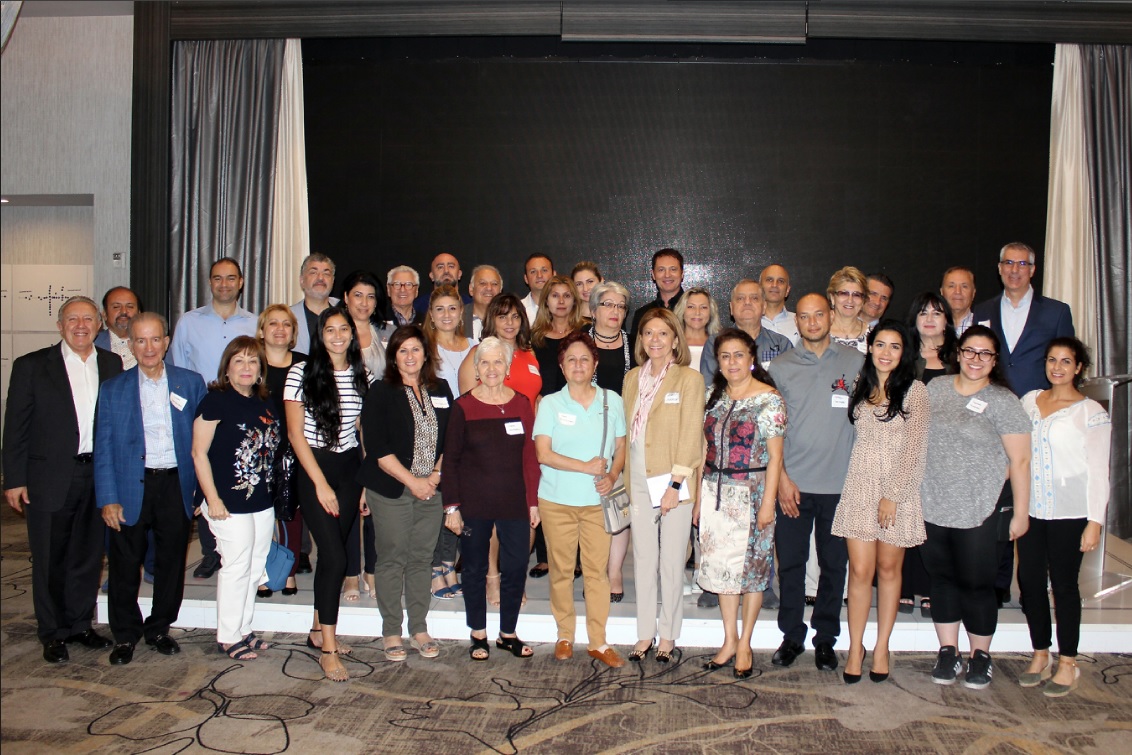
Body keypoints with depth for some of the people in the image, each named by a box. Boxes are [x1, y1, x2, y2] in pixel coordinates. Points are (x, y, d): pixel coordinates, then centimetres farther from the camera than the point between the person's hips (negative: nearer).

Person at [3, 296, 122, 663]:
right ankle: (53, 633, 22)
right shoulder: (31, 366, -2)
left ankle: (80, 624, 29)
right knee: (50, 561, 8)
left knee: (89, 555, 13)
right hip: (50, 478, -2)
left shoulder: (112, 365, 6)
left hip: (99, 475, 3)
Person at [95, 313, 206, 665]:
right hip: (130, 487, 0)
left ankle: (159, 628, 28)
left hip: (177, 486, 1)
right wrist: (108, 499, -6)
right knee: (125, 563, 7)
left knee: (171, 561, 10)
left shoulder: (191, 383, 4)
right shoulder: (113, 389, 3)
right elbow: (103, 448, 1)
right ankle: (125, 634, 25)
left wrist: (203, 488, -1)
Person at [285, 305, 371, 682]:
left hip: (350, 469, 4)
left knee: (331, 553, 12)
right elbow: (295, 433, -7)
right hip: (314, 469, -4)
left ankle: (319, 630, 28)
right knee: (335, 556, -11)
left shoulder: (362, 376, 6)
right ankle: (328, 649, -2)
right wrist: (320, 483, -11)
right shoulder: (301, 373, -6)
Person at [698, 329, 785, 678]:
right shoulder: (715, 396, 8)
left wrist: (768, 502, -13)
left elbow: (775, 456, -8)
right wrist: (700, 496, 8)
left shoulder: (769, 400, -7)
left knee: (751, 567, 4)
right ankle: (729, 640, 22)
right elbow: (706, 449, 10)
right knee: (721, 566, 9)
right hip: (716, 492, 5)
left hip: (751, 492, -5)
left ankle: (744, 644, 18)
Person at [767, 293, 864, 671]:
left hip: (840, 484, 0)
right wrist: (782, 477, -4)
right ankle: (792, 636, 21)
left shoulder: (855, 362, 4)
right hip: (793, 484, 0)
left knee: (834, 564, 8)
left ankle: (825, 638, 23)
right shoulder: (781, 367, 5)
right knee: (790, 563, 6)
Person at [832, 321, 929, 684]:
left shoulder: (915, 391, -4)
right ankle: (855, 647, 11)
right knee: (860, 570, -1)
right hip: (859, 486, 2)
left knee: (888, 569, 7)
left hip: (899, 488, -2)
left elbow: (914, 448, -8)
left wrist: (892, 495, -12)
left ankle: (882, 647, 19)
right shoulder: (859, 387, 9)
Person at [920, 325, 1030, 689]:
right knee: (942, 578, 12)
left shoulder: (1003, 401, -5)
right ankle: (947, 651, 25)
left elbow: (1019, 460, -6)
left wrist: (1021, 512, -8)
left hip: (977, 512, -3)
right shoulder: (935, 388, 6)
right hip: (931, 507, 4)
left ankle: (980, 655, 24)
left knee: (976, 583, 5)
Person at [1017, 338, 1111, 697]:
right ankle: (1040, 656, 21)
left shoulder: (1092, 411, -5)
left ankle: (1068, 663, 17)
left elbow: (1098, 470, -6)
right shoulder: (1029, 401, 8)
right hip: (1030, 509, 4)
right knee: (1029, 581, 6)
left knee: (1064, 585, 4)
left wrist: (1095, 521, -10)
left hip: (1069, 513, -4)